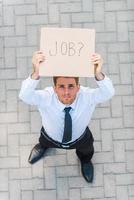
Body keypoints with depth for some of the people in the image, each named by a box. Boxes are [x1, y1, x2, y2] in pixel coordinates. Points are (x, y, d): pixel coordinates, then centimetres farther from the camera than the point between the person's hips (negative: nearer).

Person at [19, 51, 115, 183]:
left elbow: (108, 93, -54)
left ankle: (85, 159, 72)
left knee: (86, 152, 32)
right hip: (51, 138, 0)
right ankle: (43, 146, 75)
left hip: (80, 139, 1)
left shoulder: (87, 97, -39)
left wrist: (98, 74, -74)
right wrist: (36, 73, -76)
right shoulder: (46, 98, -41)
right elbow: (24, 96, -57)